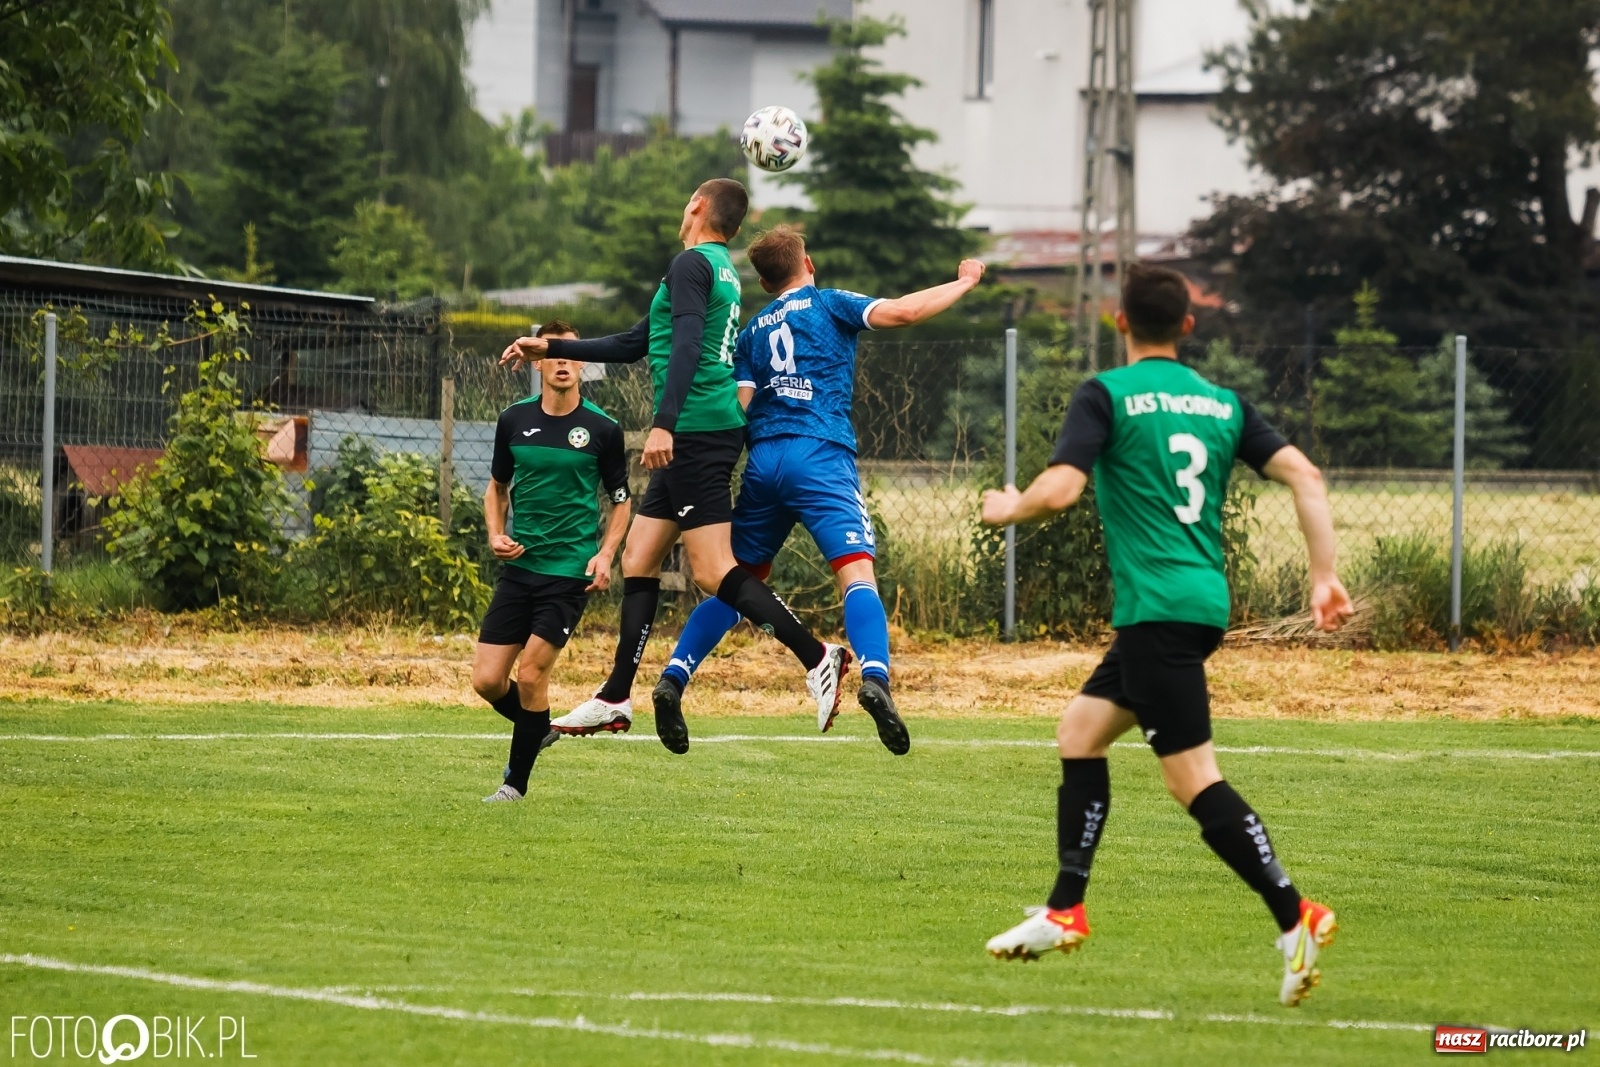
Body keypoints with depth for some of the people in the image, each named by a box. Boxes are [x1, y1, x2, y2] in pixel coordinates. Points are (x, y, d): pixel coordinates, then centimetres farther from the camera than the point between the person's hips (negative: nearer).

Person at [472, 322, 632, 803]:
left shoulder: (602, 429, -3)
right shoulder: (514, 420, 4)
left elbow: (621, 499, 7)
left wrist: (606, 554, -7)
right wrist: (496, 534, 0)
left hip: (570, 571, -4)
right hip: (519, 565, 4)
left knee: (530, 674, -10)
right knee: (487, 680, -1)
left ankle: (517, 782, 6)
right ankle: (538, 730, 30)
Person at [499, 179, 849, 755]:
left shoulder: (691, 263, -7)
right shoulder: (722, 271, 22)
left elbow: (687, 346, -22)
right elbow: (636, 345, 29)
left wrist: (664, 424, -29)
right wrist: (551, 348, 32)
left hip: (696, 432, -10)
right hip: (693, 441, 10)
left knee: (714, 571, -13)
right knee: (638, 558, 11)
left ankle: (817, 657, -15)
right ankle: (615, 698, 12)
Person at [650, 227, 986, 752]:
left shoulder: (753, 330, 20)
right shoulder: (829, 305, 9)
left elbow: (738, 409, 11)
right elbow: (903, 311, -4)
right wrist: (964, 282, 8)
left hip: (763, 460, 5)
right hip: (821, 456, -5)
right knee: (857, 570, -15)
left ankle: (673, 677, 6)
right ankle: (874, 678, -37)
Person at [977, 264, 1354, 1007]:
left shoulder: (1106, 395, -4)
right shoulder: (1223, 403, 13)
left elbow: (1059, 490, -15)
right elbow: (1303, 475, 4)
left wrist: (1008, 509, 6)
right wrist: (1325, 576, 5)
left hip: (1157, 605, -8)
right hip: (1204, 601, 8)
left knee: (1191, 776, -10)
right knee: (1080, 732, 20)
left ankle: (1295, 917, -20)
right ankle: (1064, 912, 22)